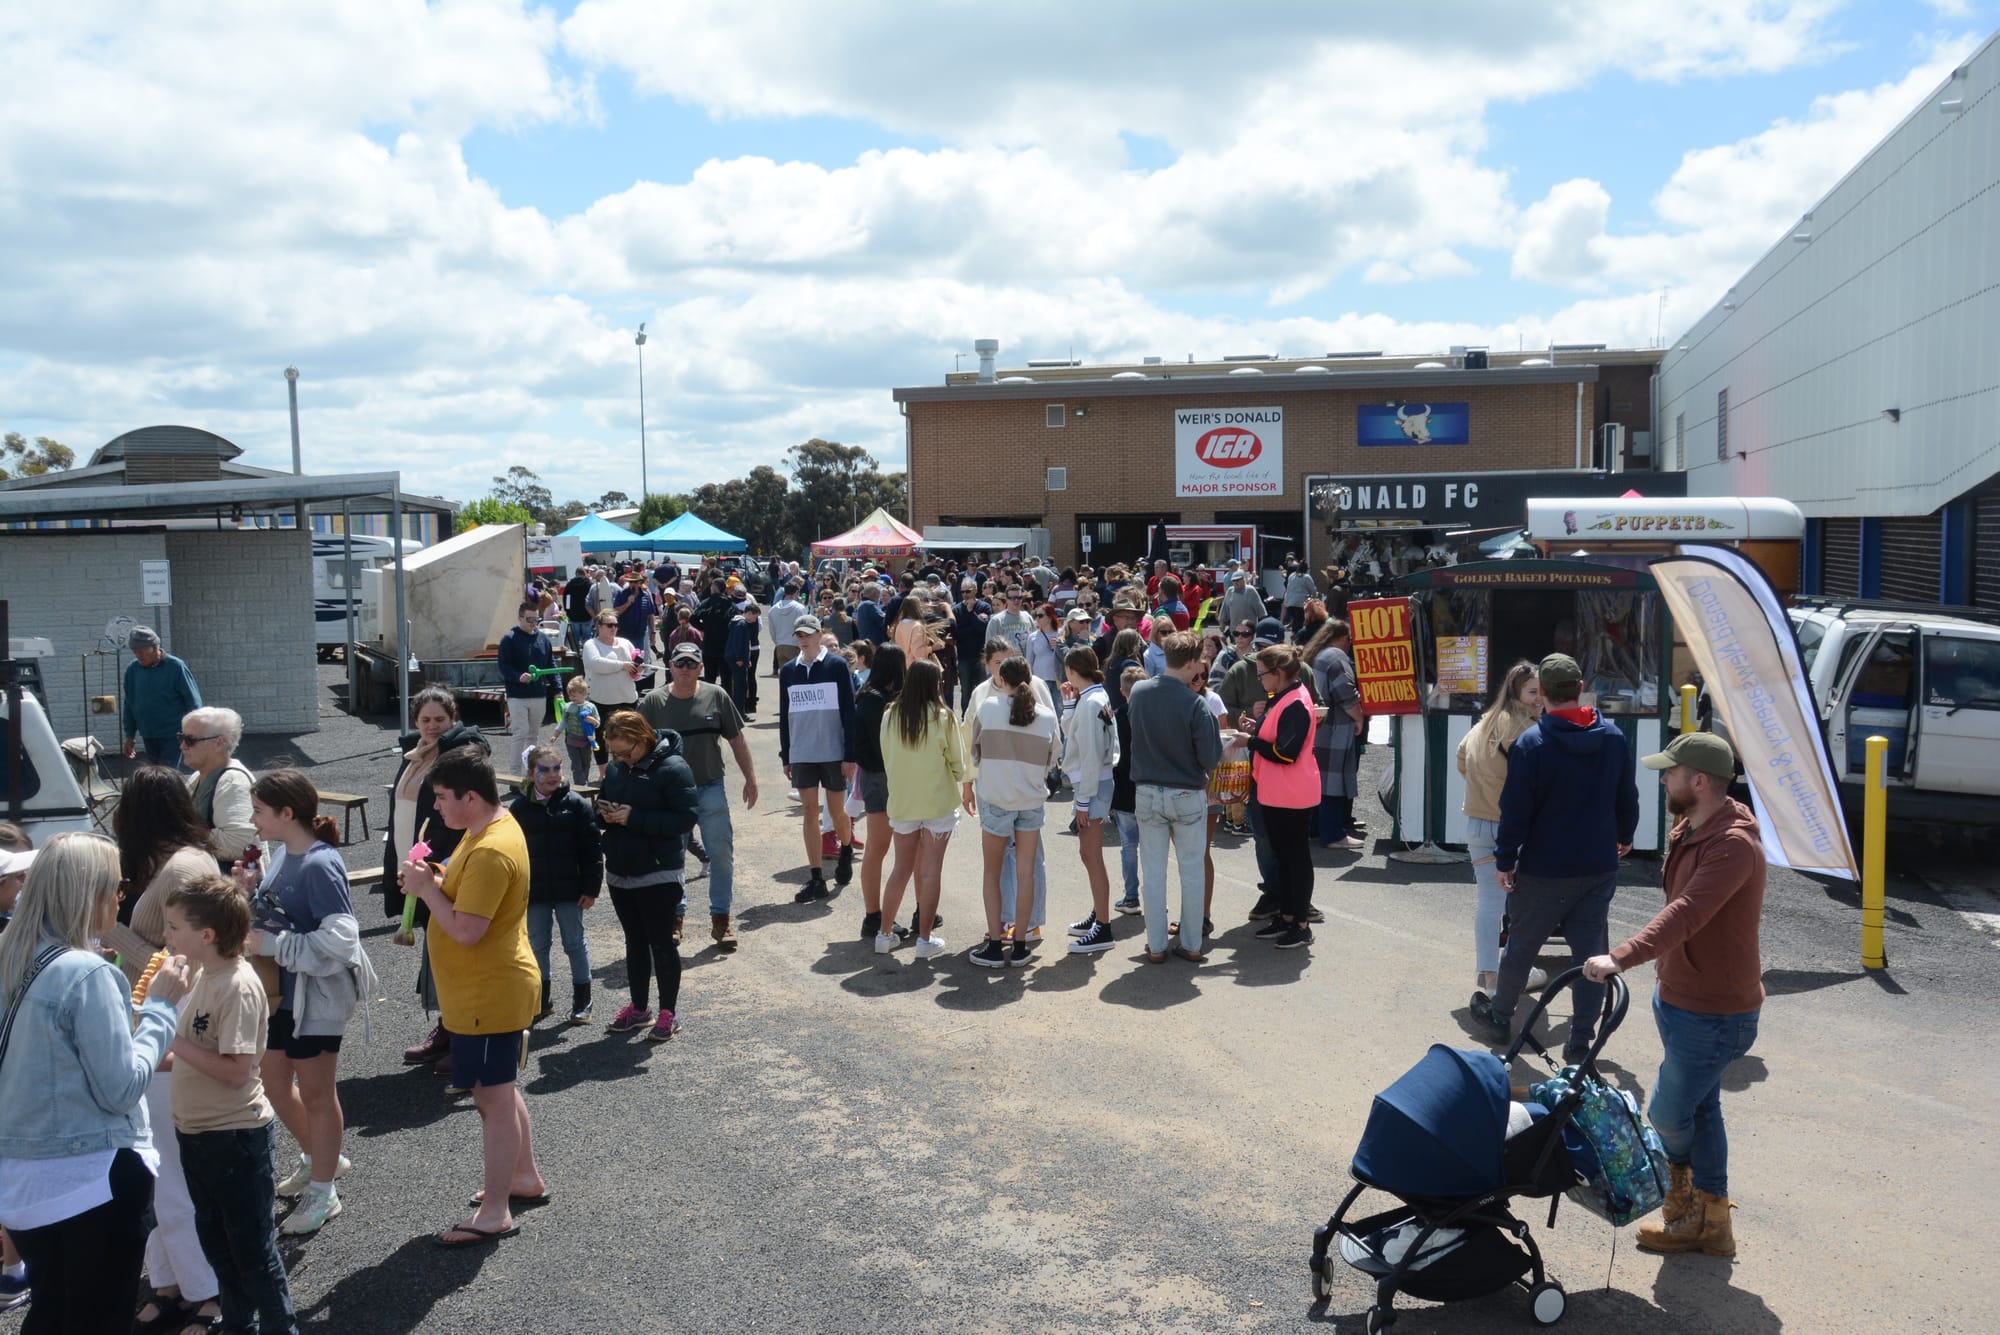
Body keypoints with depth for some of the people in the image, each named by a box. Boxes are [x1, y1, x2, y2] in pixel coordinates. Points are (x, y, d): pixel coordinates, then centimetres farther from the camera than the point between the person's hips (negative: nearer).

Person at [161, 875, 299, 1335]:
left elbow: (236, 1070, -26)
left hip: (234, 1134, -9)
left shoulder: (238, 987, -23)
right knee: (215, 1236, 22)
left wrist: (172, 1039, -23)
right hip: (196, 1128, 9)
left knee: (252, 1244, 5)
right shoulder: (204, 975, 4)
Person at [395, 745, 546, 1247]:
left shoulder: (490, 853, -26)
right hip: (493, 989, 11)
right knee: (501, 1089, 22)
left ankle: (496, 1213, 12)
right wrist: (435, 881, -1)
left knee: (493, 1097, 0)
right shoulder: (492, 828, 6)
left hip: (488, 995, -11)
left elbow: (466, 930, -28)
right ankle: (526, 1177, 38)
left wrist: (426, 888, -16)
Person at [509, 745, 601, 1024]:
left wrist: (591, 888, -8)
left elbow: (592, 849, -5)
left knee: (575, 943, 7)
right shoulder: (519, 807, -1)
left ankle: (582, 1000, 17)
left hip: (569, 890, -2)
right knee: (537, 945, 13)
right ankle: (542, 998, 27)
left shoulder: (575, 804, -6)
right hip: (533, 892, 2)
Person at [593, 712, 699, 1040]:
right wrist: (605, 814, -8)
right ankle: (639, 1008, 30)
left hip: (659, 874, -6)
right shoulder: (616, 768, 4)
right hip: (620, 873, 7)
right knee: (635, 942, 17)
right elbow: (603, 805, 17)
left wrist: (635, 818, -24)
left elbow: (686, 817, -20)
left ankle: (668, 1013, 15)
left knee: (662, 943, 2)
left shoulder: (672, 767, -15)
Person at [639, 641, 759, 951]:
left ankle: (721, 917, 12)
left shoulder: (716, 697, -1)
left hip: (710, 789, 0)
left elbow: (737, 740, 6)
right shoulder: (653, 702, -2)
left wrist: (750, 780, 6)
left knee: (721, 854, 0)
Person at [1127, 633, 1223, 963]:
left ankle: (1156, 945, 16)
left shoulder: (1138, 692, -5)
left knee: (1153, 871, 11)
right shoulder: (1194, 703, -19)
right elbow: (1211, 759, -16)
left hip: (1147, 793, 3)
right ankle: (1192, 945, 18)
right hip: (1188, 796, -3)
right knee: (1192, 870, 11)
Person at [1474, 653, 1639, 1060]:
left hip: (1544, 870, -3)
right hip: (1600, 867, 3)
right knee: (1590, 952, 8)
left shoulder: (1530, 744, -16)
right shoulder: (1613, 737, -1)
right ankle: (1581, 1041, 11)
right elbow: (1627, 797, 10)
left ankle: (1499, 1018, 29)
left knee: (1521, 946, 13)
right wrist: (1624, 836, 28)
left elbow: (1516, 809, -14)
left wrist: (1505, 860, -4)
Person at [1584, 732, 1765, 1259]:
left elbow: (1686, 915, -38)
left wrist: (1621, 958, -47)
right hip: (1683, 998, 10)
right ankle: (1710, 1222, 29)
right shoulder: (1688, 829, 7)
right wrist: (1666, 983, 21)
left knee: (1668, 1115, 1)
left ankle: (1682, 1200, 26)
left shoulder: (1733, 845, -26)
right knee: (1700, 1108, 17)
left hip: (1713, 1013, -10)